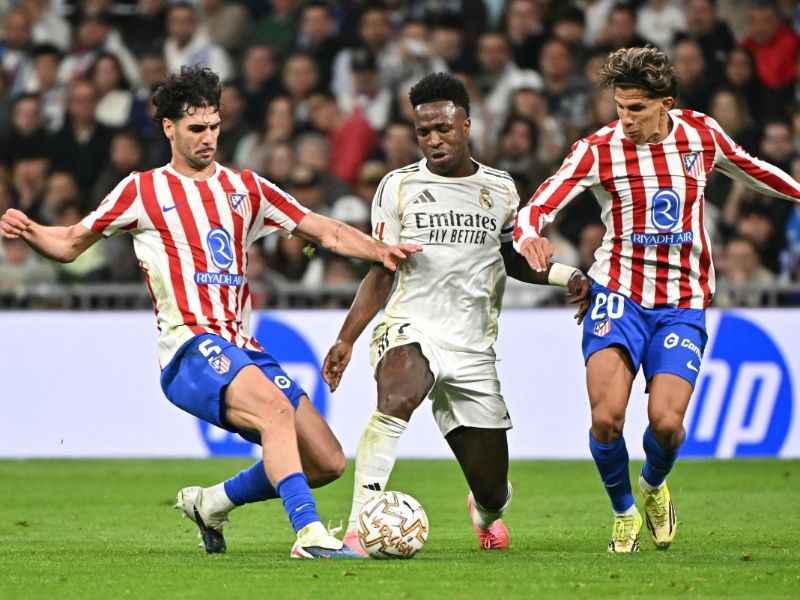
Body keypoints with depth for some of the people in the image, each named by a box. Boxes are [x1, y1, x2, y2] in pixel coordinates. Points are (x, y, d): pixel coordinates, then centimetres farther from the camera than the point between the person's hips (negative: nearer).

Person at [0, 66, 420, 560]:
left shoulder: (245, 189, 18)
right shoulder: (143, 190, 9)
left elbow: (326, 231, 16)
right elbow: (70, 245, 15)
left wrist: (380, 251, 0)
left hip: (243, 348, 6)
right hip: (191, 347, -6)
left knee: (327, 463, -1)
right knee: (274, 406, -35)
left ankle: (212, 504, 19)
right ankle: (309, 532, -43)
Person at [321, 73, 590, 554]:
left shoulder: (500, 189, 11)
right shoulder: (399, 186, 4)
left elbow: (515, 260, 25)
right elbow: (382, 273, 8)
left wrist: (567, 275, 7)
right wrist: (346, 340, -1)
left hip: (473, 348, 3)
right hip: (412, 331, -3)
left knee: (493, 490, 5)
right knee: (399, 394, -40)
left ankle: (486, 511, 46)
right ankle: (358, 528, -44)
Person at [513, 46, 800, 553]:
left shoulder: (702, 134, 1)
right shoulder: (599, 150, -7)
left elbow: (749, 168, 21)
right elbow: (539, 207, -14)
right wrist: (528, 235, -37)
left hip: (683, 305, 1)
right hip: (620, 295, -1)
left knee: (666, 421, -15)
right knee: (607, 416, -18)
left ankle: (654, 486, 22)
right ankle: (624, 512, 10)